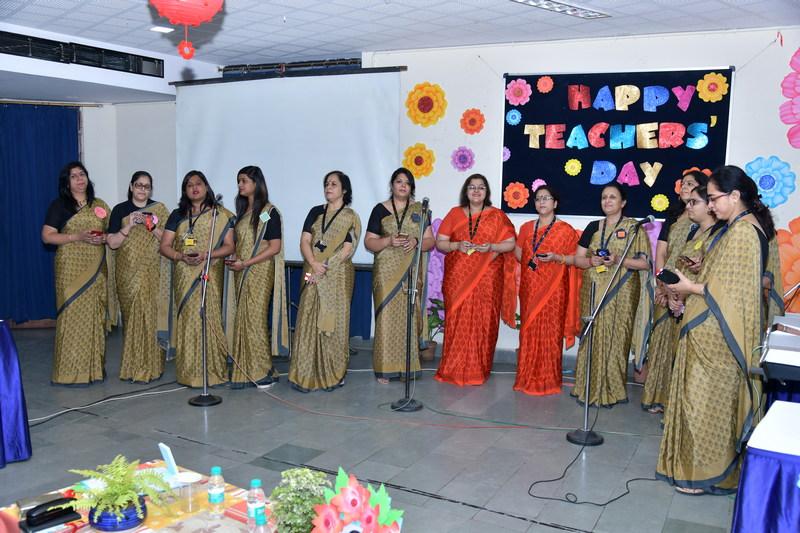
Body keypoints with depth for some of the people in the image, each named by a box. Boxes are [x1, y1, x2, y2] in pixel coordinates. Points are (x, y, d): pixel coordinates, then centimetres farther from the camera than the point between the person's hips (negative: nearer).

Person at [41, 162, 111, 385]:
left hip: (96, 269, 4)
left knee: (95, 316, 4)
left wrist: (104, 238, -5)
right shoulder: (59, 205, 2)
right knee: (73, 315, -6)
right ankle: (71, 371, 0)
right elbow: (47, 236, -4)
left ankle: (94, 367, 13)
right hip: (71, 268, -4)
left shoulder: (100, 205, 14)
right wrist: (77, 237, -15)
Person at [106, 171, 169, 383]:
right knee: (131, 314, 1)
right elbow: (112, 242, -2)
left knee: (148, 313, -8)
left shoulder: (159, 209, 6)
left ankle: (147, 366, 0)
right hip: (128, 271, 1)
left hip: (151, 271, -1)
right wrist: (130, 226, -15)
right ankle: (134, 365, 12)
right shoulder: (120, 210, 5)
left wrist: (152, 226, -14)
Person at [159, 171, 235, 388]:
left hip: (210, 277, -2)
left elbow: (229, 246, -1)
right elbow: (165, 246, 8)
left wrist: (206, 255, -16)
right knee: (187, 321, 1)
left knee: (208, 319, -5)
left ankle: (212, 372, 2)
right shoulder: (177, 215, 12)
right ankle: (188, 373, 7)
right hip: (184, 278, 2)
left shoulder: (220, 215, 4)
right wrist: (182, 256, -11)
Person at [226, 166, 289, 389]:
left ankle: (262, 371, 3)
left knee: (255, 320, -6)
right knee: (243, 319, 5)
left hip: (260, 272, -7)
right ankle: (246, 370, 11)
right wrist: (233, 259, 5)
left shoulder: (268, 212, -7)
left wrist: (245, 263, -16)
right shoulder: (243, 211, 16)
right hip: (242, 273, 7)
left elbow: (275, 247, -13)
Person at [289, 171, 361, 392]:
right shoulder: (315, 212, 13)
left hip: (337, 276, -3)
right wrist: (313, 264, -14)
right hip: (313, 275, 3)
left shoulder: (351, 217, 3)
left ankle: (333, 375, 8)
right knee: (309, 320, -1)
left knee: (333, 321, -1)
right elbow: (304, 241, 4)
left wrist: (324, 268, -15)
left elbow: (347, 249, -7)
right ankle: (306, 375, 4)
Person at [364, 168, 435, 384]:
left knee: (410, 317, 0)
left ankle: (408, 364, 10)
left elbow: (430, 241, 8)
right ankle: (385, 368, 1)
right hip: (387, 272, -1)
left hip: (412, 273, 2)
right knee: (387, 317, -5)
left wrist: (417, 242, -13)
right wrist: (389, 241, -15)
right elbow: (369, 242, 3)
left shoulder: (419, 210, 11)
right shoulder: (380, 210, 7)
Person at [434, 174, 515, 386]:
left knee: (482, 321, -2)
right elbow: (440, 242, 7)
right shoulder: (455, 213, 9)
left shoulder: (497, 216, 5)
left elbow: (511, 243, 3)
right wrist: (456, 245, -12)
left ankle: (478, 370, 8)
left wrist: (491, 247, -15)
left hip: (486, 279, -1)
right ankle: (453, 369, 8)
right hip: (457, 277, 1)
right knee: (457, 320, -1)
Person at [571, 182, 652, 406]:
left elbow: (645, 263, -5)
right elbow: (578, 258, 12)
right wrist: (592, 261, -10)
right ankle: (589, 389, 12)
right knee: (592, 339, 4)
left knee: (614, 339, -4)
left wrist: (618, 260, -19)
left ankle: (611, 391, 5)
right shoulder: (593, 227, 13)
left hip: (621, 293, -4)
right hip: (593, 292, 4)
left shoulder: (634, 228, 0)